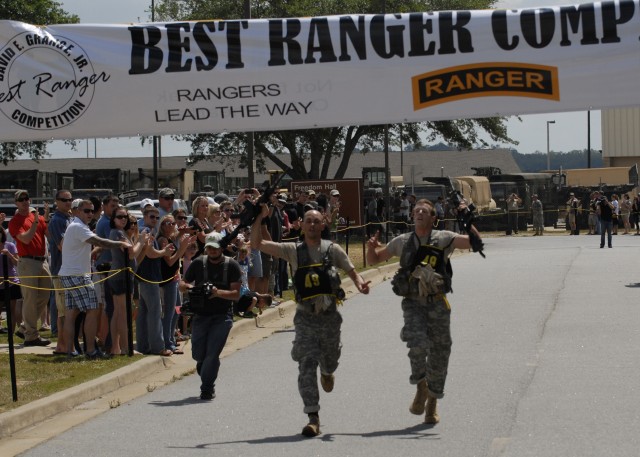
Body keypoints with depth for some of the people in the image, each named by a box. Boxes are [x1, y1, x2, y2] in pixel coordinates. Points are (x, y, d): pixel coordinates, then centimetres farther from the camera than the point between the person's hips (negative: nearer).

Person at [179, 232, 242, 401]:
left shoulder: (231, 266, -2)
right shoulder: (198, 263, 4)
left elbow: (236, 294, -6)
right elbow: (182, 284, 9)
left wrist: (218, 293, -23)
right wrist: (190, 287, -14)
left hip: (222, 316, -2)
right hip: (200, 315, 2)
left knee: (212, 354, -13)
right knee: (198, 354, 4)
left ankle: (207, 388, 1)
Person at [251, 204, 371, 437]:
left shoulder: (332, 249, 1)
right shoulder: (293, 250, 0)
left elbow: (351, 271, 7)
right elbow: (257, 243, -1)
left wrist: (360, 284, -15)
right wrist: (259, 218, -13)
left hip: (330, 315, 1)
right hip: (306, 317, -1)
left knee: (329, 361, 18)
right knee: (306, 366, -10)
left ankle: (327, 372, 58)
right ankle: (313, 418, -9)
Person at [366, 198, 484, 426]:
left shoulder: (444, 239, 4)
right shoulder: (402, 242, 10)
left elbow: (476, 242, -7)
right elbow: (373, 260, 20)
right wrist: (371, 247, -2)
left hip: (437, 304, 0)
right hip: (413, 303, 0)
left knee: (439, 352, 5)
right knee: (418, 344, -24)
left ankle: (432, 403, 23)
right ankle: (421, 387, 2)